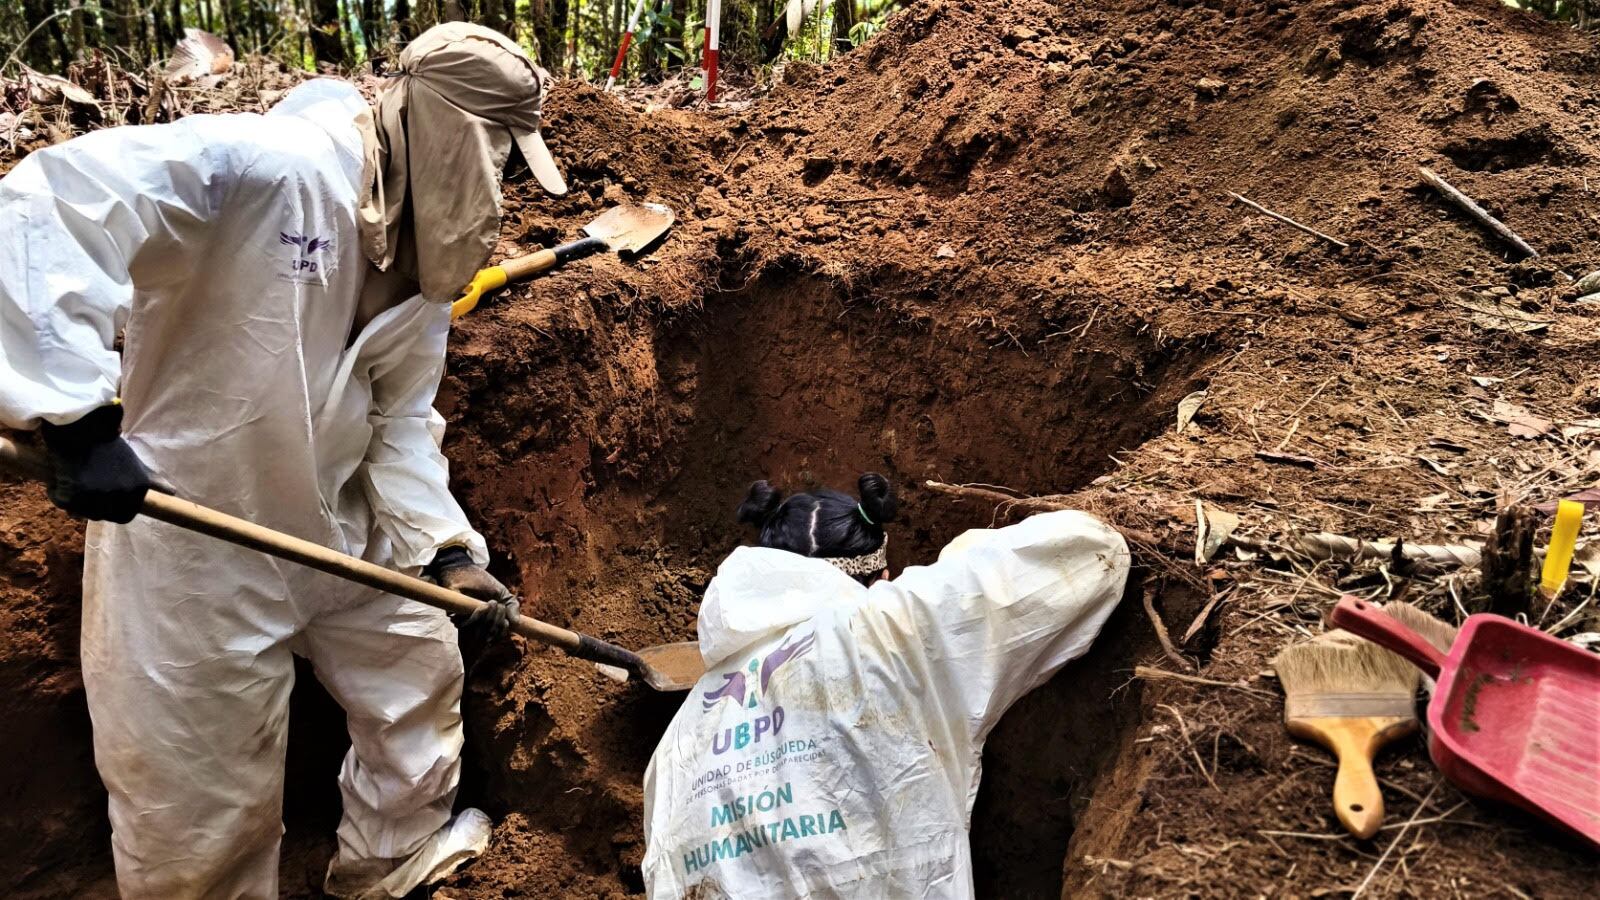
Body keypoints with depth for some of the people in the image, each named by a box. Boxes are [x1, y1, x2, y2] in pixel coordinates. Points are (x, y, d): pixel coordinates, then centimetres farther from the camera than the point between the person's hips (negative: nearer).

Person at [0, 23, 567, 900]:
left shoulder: (420, 250, 0)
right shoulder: (263, 166, -26)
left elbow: (400, 417, 2)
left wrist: (447, 547, -9)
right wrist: (79, 417, -38)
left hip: (340, 525, 8)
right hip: (190, 531, -8)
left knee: (418, 667, 23)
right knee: (202, 797, 8)